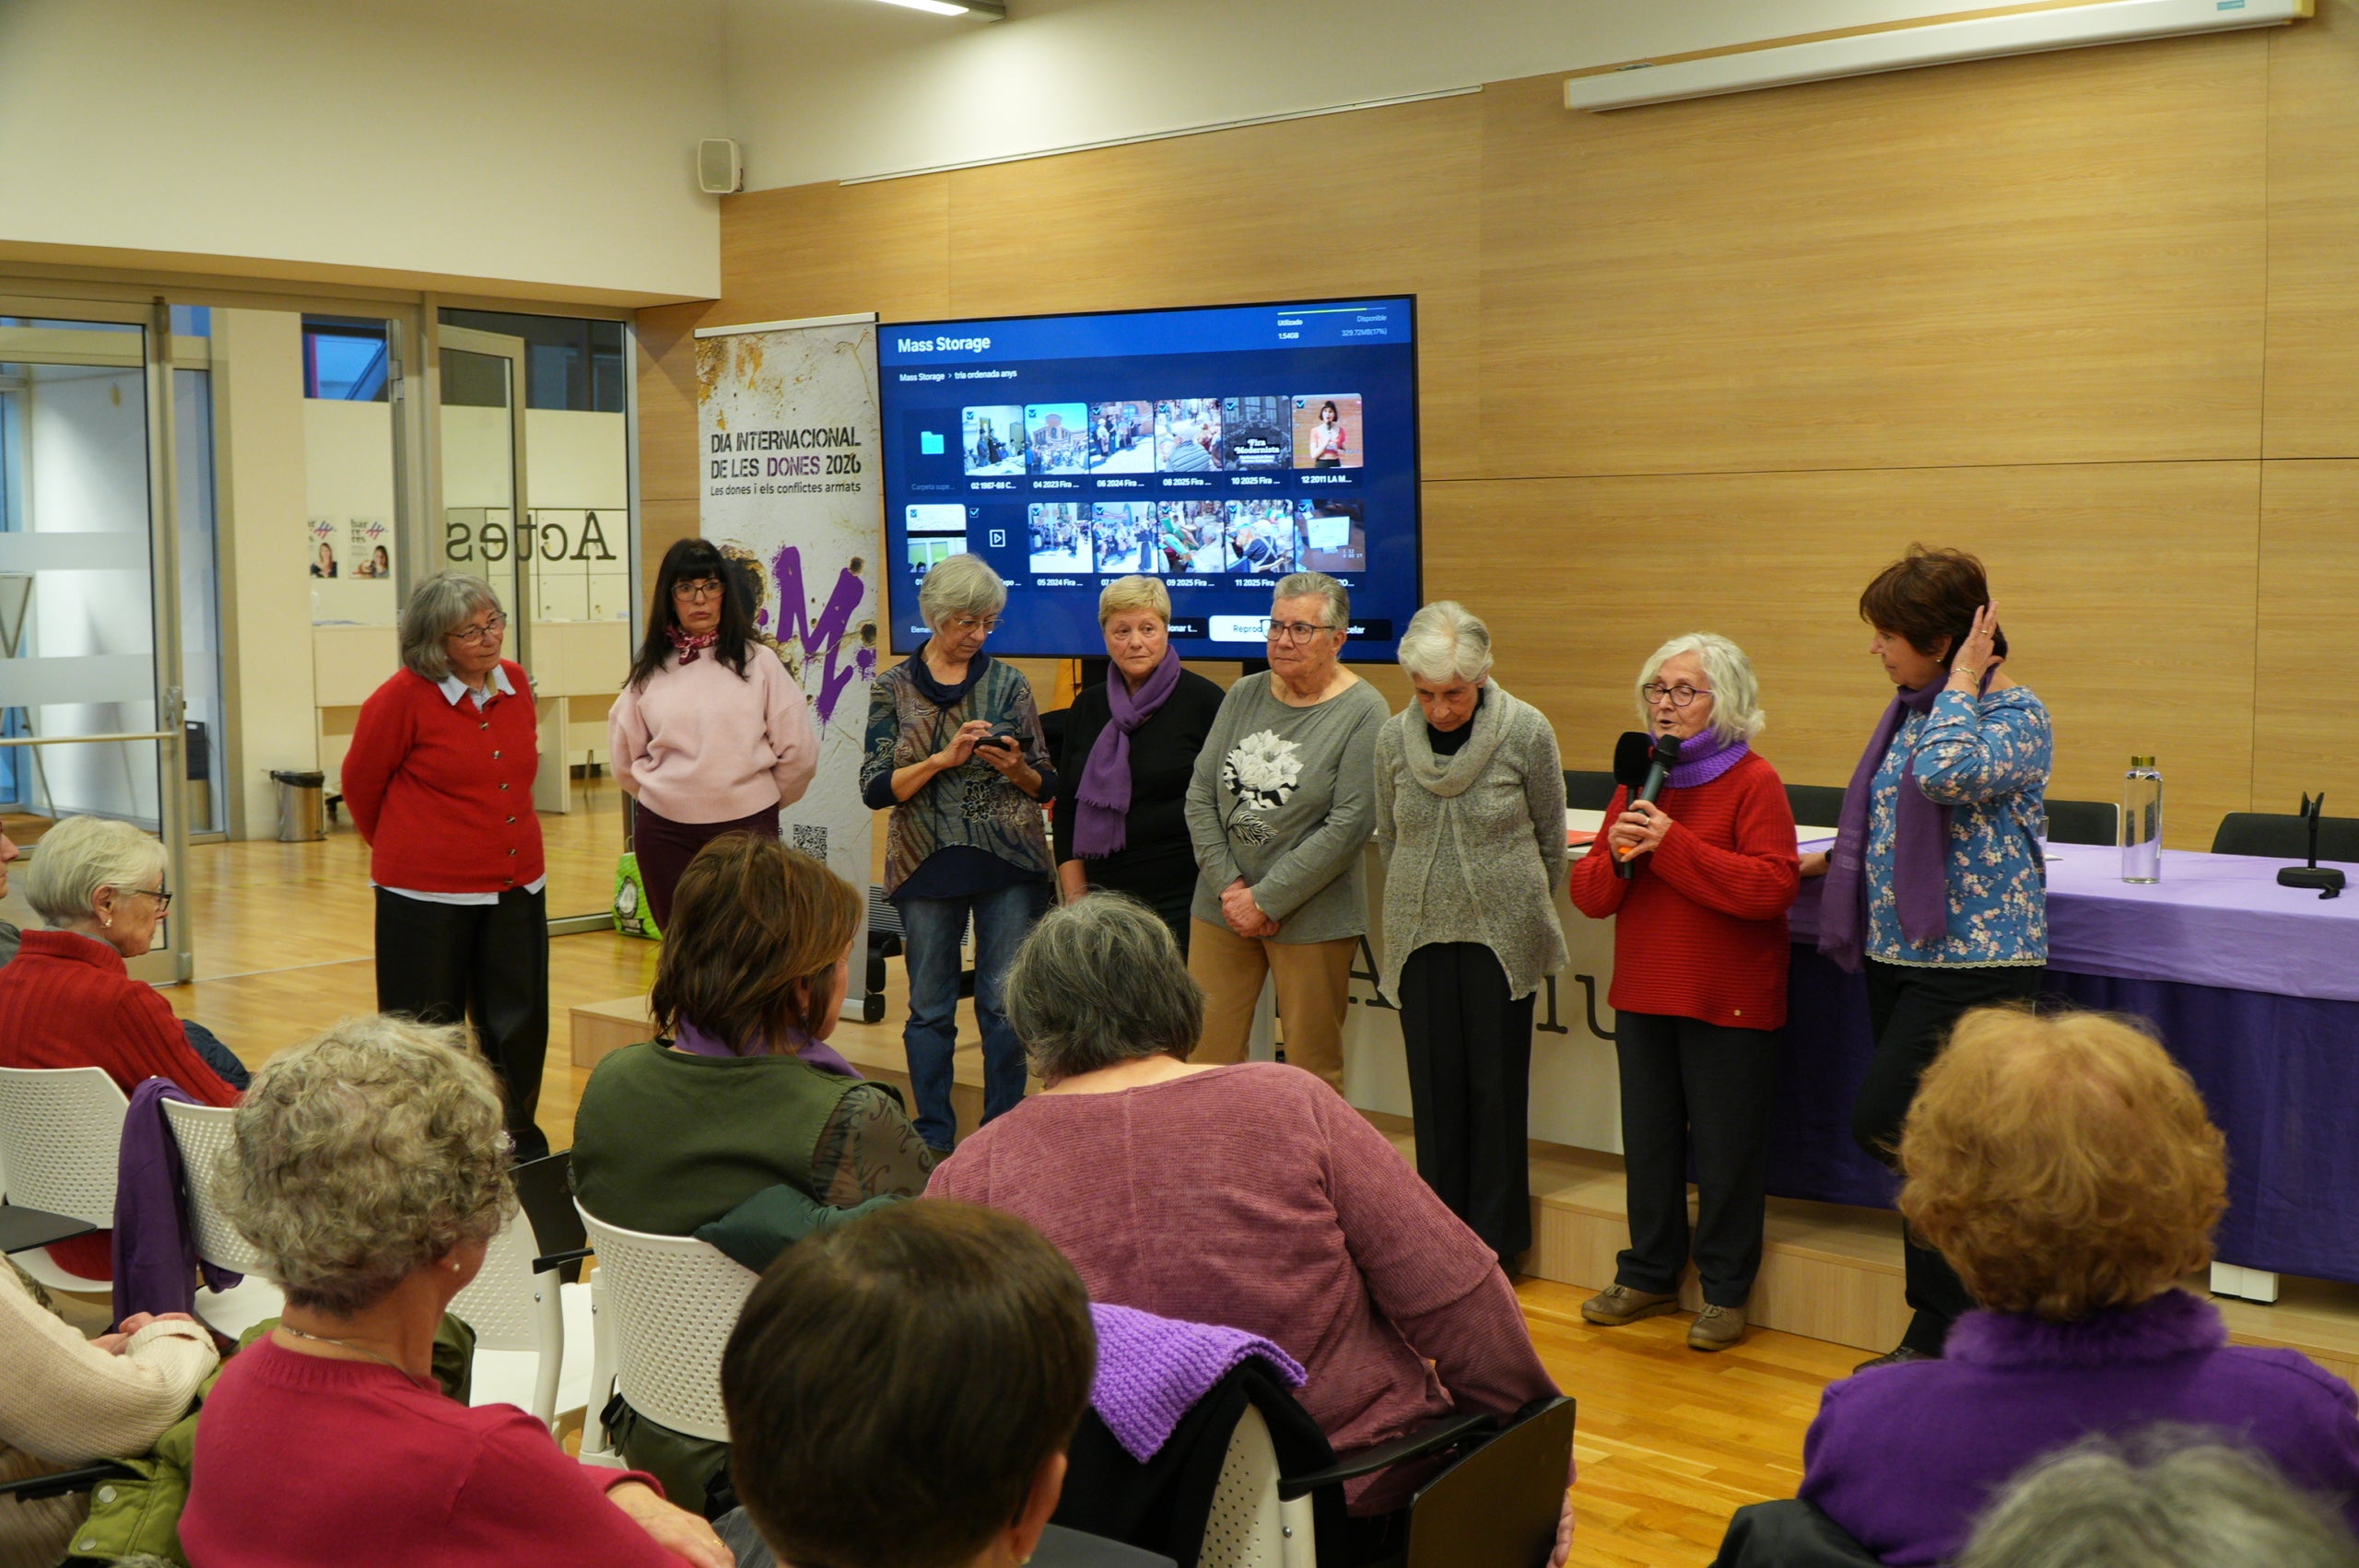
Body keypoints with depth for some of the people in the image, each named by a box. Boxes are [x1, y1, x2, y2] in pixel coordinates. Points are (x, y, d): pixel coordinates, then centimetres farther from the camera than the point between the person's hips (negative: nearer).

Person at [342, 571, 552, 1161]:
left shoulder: (515, 682, 4)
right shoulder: (404, 697, -12)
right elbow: (360, 782, 1)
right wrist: (400, 850, 15)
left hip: (516, 884, 5)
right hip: (427, 891, -5)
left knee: (519, 1023, 12)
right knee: (426, 1030, 6)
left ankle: (519, 1141, 26)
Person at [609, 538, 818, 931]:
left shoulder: (757, 662, -2)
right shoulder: (650, 670, 6)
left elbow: (799, 752, 1)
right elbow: (625, 754, 15)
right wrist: (665, 796, 14)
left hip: (746, 827, -2)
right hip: (664, 833, 3)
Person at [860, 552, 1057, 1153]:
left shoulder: (1009, 684, 6)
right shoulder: (894, 688, 3)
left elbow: (1046, 787, 9)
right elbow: (876, 788, -5)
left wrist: (1016, 768, -13)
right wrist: (945, 758, -17)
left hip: (1010, 867, 1)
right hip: (927, 868, 0)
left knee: (1005, 1005, 2)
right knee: (929, 1008, 6)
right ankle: (934, 1138, 18)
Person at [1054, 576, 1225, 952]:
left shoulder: (1203, 700, -2)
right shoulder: (1087, 707, 12)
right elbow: (1067, 809, 14)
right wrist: (1076, 898, 8)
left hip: (1183, 896, -4)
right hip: (1104, 896, 4)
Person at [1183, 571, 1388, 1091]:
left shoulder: (1362, 713, -8)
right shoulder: (1243, 696, 8)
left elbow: (1349, 826, -14)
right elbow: (1200, 798, 6)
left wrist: (1266, 900, -13)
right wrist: (1227, 886, -6)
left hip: (1311, 918, -4)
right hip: (1220, 907, 5)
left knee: (1312, 1069, 3)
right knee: (1206, 1055, 6)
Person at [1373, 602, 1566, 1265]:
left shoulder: (1527, 732, -9)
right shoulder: (1393, 738, -2)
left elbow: (1550, 839, 4)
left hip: (1503, 935, -2)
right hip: (1420, 934, 3)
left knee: (1496, 1085, 3)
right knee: (1435, 1086, 6)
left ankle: (1493, 1238, 15)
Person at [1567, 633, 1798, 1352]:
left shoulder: (1753, 781, -8)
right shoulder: (1638, 781, 11)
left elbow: (1772, 887, -22)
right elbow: (1588, 894, 10)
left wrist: (1673, 844, -23)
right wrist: (1617, 854, -12)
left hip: (1727, 998, -6)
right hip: (1643, 992, 6)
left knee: (1726, 1148, 2)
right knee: (1648, 1139, 13)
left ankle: (1725, 1290, 14)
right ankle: (1650, 1273, 27)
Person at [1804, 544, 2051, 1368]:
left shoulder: (2018, 716, -11)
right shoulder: (1914, 711, 13)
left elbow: (1949, 774, -32)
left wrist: (1964, 681, -19)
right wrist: (1833, 860, 17)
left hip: (1974, 963, -8)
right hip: (1902, 955, 8)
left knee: (1884, 1123, -15)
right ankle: (1937, 1336, 20)